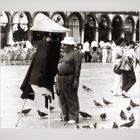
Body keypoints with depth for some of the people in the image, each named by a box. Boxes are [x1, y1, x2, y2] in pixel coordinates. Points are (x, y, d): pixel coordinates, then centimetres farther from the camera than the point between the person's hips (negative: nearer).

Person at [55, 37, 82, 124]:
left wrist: (76, 80, -21)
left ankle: (74, 118, -1)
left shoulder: (75, 54, -9)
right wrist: (59, 78, 17)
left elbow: (78, 68, -16)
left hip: (70, 78, -9)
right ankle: (65, 116, 22)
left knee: (72, 99, -5)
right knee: (63, 99, 13)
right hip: (61, 78, 9)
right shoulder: (64, 54, 18)